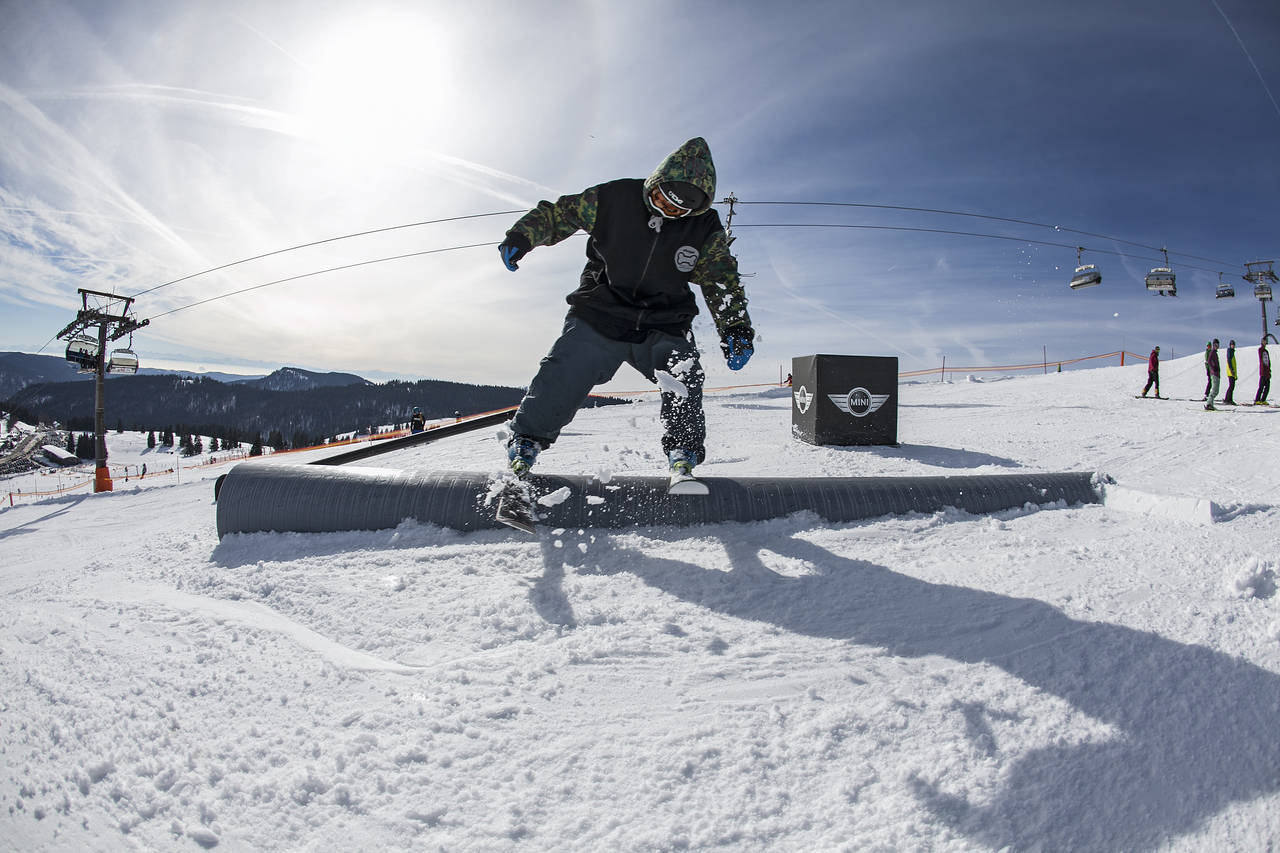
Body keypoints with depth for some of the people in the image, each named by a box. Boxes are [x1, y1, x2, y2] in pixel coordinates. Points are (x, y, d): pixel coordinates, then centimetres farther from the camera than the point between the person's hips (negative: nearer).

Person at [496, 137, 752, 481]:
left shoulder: (705, 228, -2)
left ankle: (683, 453, -4)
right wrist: (522, 236, -9)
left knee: (683, 376, -19)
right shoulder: (615, 198, -8)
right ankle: (526, 440, 10)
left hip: (663, 326, 2)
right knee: (562, 377, -10)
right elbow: (561, 212, 3)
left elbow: (722, 280, 6)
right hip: (600, 314, -1)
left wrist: (736, 327, -4)